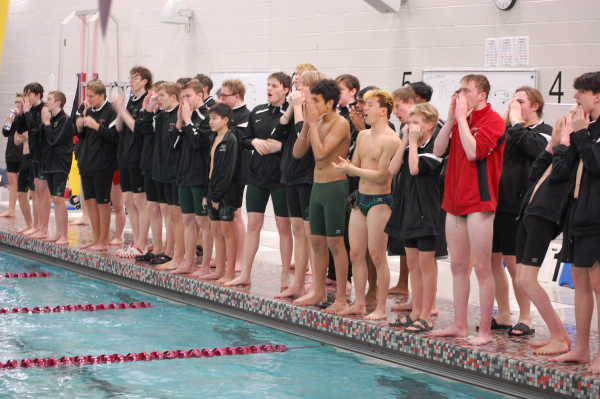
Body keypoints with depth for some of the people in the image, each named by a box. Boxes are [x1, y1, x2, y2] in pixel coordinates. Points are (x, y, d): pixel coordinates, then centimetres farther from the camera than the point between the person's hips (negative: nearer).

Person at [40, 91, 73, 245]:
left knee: (58, 198, -11)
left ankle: (64, 236, -9)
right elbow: (43, 138, 10)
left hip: (61, 164, -9)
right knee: (54, 198, 11)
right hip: (50, 163, 9)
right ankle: (58, 233, 16)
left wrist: (47, 123, -10)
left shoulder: (65, 120, -12)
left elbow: (53, 139, -19)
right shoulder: (51, 119, 13)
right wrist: (44, 122, 0)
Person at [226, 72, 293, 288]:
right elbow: (244, 140, 14)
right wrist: (255, 142, -6)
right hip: (257, 174, 5)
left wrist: (280, 145, -22)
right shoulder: (258, 112, 8)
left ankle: (285, 276, 11)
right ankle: (245, 274, 12)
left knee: (284, 226, 3)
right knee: (253, 223, 7)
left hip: (281, 177, -5)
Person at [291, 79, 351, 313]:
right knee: (317, 242, 13)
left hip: (334, 186, -8)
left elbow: (321, 152, -24)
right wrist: (306, 126, -2)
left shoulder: (340, 124, -13)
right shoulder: (318, 123, 11)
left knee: (335, 243, -5)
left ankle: (341, 298, -1)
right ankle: (318, 292, 23)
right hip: (317, 186, 8)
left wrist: (313, 124, -16)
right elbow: (298, 153, 8)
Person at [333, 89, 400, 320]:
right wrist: (345, 165, -8)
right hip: (361, 199, 8)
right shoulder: (362, 136, 11)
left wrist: (351, 169, -17)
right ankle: (359, 303, 18)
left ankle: (381, 309, 2)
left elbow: (381, 175, -18)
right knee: (356, 253, 9)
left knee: (377, 256, -5)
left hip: (380, 201, -8)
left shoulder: (391, 140, -15)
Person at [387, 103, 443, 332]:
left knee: (426, 263, -4)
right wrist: (405, 141, -4)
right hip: (408, 210, 8)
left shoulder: (433, 148, -12)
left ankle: (426, 316, 0)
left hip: (426, 212, -8)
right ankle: (416, 311, 20)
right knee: (412, 263, 12)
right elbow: (393, 169, -1)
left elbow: (415, 168, -25)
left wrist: (414, 142, -17)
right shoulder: (410, 148, 12)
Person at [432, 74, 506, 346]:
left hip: (478, 202, -8)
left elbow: (473, 151, -22)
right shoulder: (461, 120, 15)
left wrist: (462, 118, -14)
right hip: (455, 201, 8)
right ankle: (460, 325, 19)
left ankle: (485, 331, -2)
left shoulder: (493, 120, -9)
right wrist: (451, 118, -1)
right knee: (458, 266, 12)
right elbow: (438, 150, 6)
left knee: (481, 268, -6)